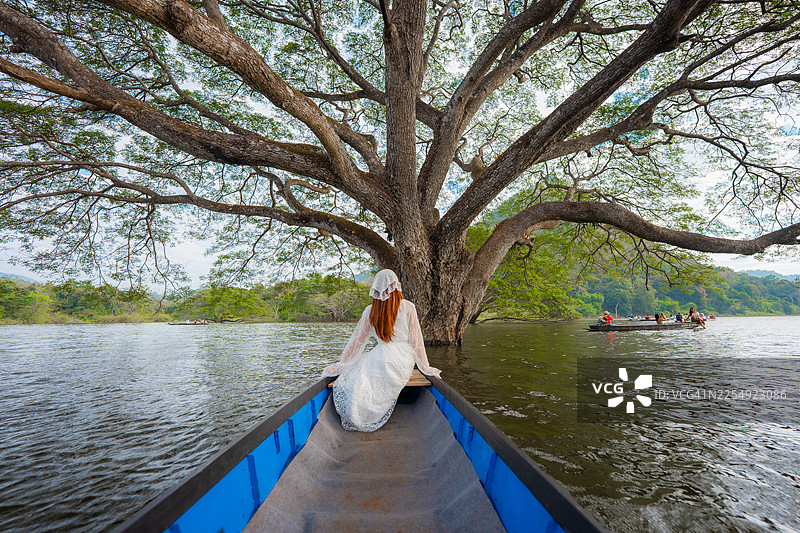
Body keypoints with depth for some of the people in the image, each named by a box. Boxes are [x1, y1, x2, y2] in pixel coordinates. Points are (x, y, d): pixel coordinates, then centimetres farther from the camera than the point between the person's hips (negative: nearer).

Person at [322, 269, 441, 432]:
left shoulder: (370, 311, 3)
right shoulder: (408, 307, 3)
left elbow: (357, 340, 9)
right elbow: (416, 340, 4)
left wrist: (341, 364, 20)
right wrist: (425, 368, 13)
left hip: (381, 358, -1)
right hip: (404, 363, 2)